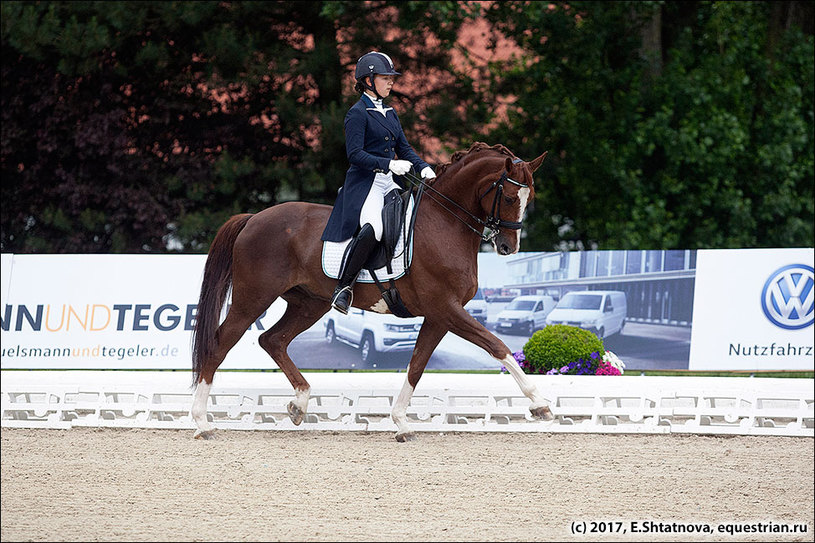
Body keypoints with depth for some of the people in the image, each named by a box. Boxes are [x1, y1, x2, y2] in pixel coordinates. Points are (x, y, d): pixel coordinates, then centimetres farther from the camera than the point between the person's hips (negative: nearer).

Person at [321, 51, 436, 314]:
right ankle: (342, 288, -25)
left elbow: (404, 148, 20)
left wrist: (423, 168, 2)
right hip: (364, 184, -9)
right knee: (372, 228, -33)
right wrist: (389, 164, -25)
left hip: (389, 184, 9)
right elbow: (355, 154, -15)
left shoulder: (389, 112, 18)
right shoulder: (358, 113, -7)